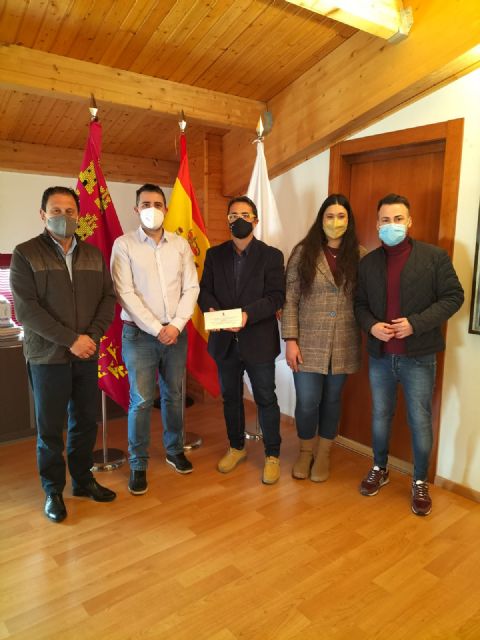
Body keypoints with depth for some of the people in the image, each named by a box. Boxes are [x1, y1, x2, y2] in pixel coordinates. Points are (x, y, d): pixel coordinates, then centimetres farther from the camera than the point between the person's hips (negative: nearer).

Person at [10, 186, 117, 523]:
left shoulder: (94, 254, 9)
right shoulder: (26, 254, -4)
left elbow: (108, 297, 7)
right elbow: (26, 308, -12)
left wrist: (93, 335, -9)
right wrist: (71, 340, -16)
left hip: (87, 354, 4)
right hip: (48, 355, -3)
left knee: (86, 422, 13)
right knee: (51, 428, 7)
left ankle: (83, 479, 31)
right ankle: (53, 490, 25)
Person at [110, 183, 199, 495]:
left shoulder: (181, 244, 6)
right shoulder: (124, 245, -3)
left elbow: (191, 288, 2)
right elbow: (125, 294, -10)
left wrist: (175, 325, -9)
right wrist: (156, 329, -13)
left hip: (176, 332, 3)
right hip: (139, 333, -3)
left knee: (174, 396, 12)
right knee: (142, 401, 0)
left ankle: (175, 451, 31)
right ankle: (139, 464, 16)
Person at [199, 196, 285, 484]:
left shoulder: (272, 255, -2)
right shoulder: (215, 254, 8)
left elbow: (277, 296, -11)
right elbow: (204, 290, 4)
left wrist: (248, 314, -26)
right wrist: (211, 309, -18)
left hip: (259, 340, -3)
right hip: (225, 340, 4)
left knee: (266, 399, 6)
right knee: (230, 397, 17)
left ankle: (273, 455, 23)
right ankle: (237, 447, 37)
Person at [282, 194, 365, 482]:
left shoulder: (360, 255, 2)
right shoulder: (303, 252, -3)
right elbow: (290, 299, -5)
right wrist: (290, 340, -9)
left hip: (343, 345, 2)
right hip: (308, 343, -1)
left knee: (332, 400, 14)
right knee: (307, 403, 4)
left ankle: (323, 454, 36)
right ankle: (305, 451, 33)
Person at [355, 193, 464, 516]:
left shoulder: (435, 256, -5)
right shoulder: (368, 263, 6)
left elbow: (453, 297, -7)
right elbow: (360, 304, 10)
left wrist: (416, 323, -19)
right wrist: (371, 326, -11)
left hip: (418, 356, -3)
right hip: (380, 356, 3)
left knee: (420, 421, 6)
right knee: (380, 416, 16)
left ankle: (420, 482, 26)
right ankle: (379, 469, 37)